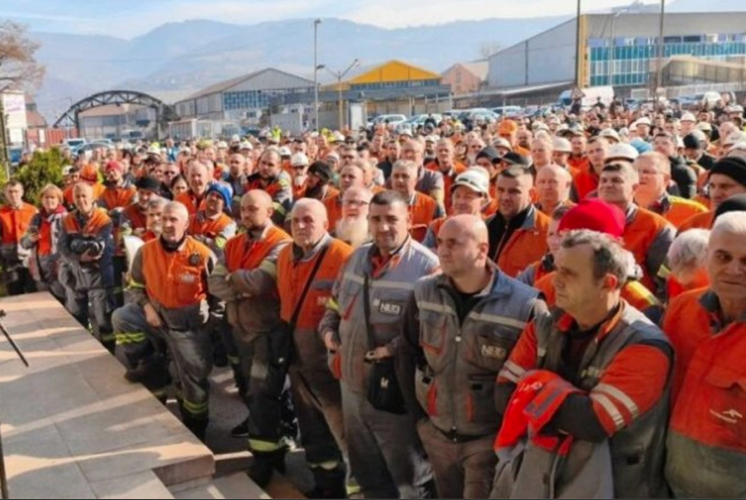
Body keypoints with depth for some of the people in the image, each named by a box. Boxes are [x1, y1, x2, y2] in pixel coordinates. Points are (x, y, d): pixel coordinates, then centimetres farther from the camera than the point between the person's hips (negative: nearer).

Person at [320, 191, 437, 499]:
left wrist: (393, 349, -26)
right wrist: (329, 330, 2)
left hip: (396, 391, -7)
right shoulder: (356, 257, 7)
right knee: (366, 471, 25)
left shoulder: (427, 266, -17)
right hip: (352, 384, 7)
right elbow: (335, 303, 20)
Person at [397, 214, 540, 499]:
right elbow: (407, 354, 6)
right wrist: (418, 413, 5)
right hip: (436, 434, 5)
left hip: (490, 439, -4)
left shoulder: (523, 305, -19)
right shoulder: (423, 293, -5)